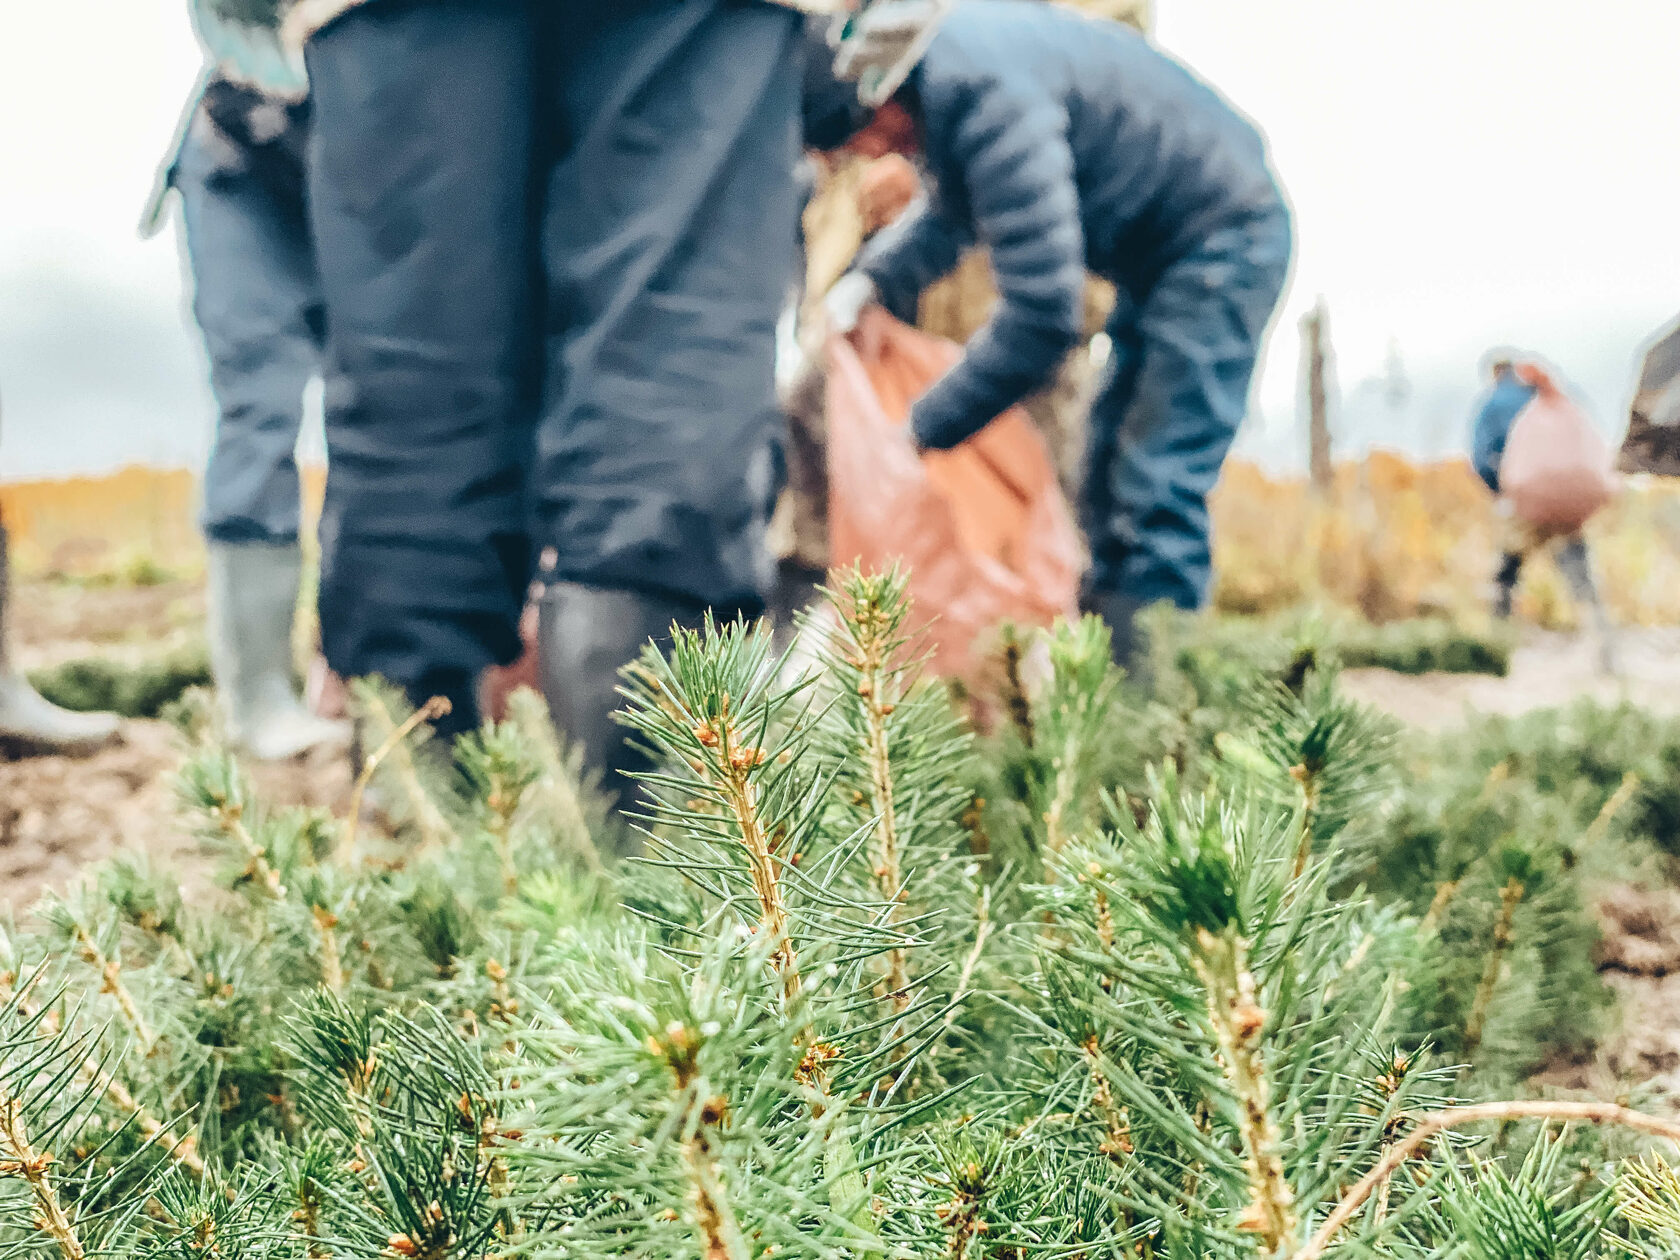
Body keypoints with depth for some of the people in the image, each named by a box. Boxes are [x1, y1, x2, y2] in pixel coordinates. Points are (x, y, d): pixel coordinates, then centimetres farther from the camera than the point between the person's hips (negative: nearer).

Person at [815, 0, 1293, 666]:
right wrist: (870, 279, -4)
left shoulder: (985, 92, -32)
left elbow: (1041, 313, -32)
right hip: (1161, 253, 10)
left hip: (1223, 240, -10)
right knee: (1108, 485, 13)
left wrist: (923, 429, -23)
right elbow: (951, 209, 14)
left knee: (1157, 492, -13)